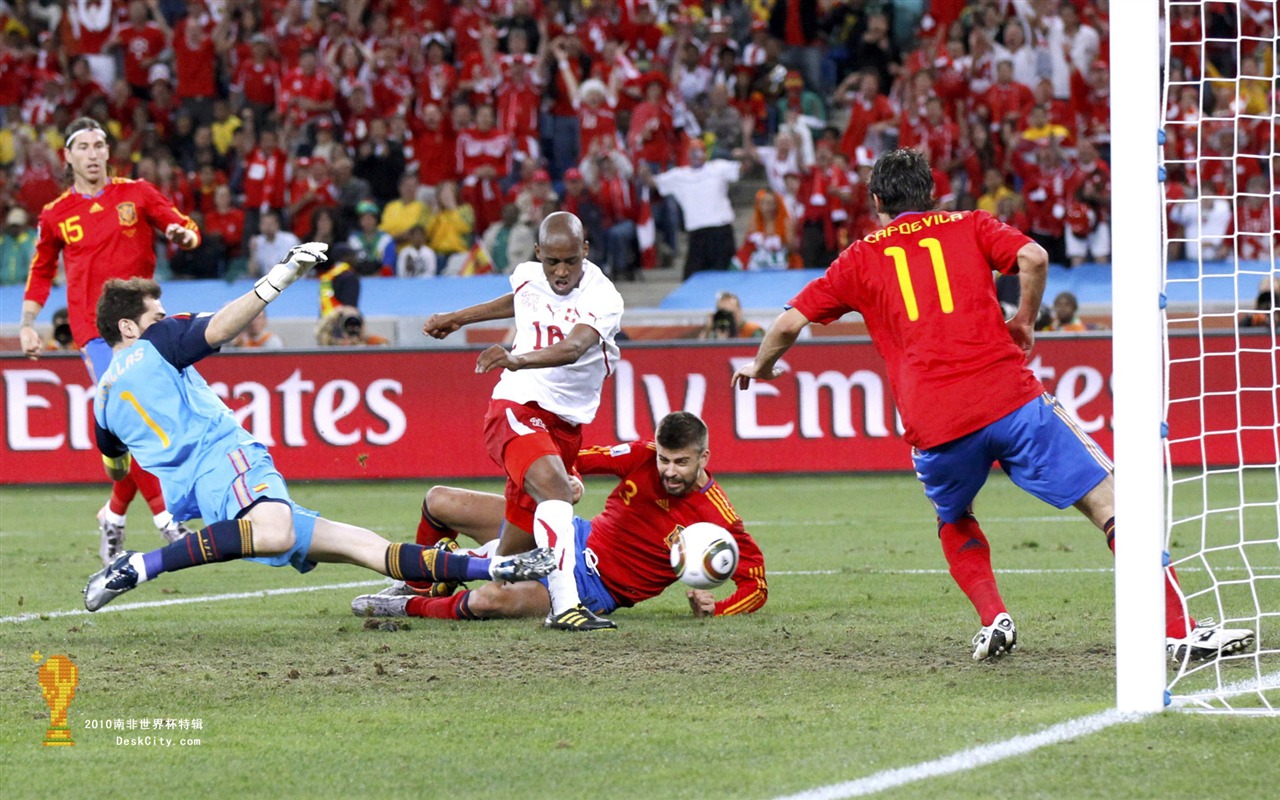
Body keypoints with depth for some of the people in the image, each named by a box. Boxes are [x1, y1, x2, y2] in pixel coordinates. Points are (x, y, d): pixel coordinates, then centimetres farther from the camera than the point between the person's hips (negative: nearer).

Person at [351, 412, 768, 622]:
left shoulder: (717, 520, -21)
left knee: (488, 601, -33)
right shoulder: (641, 457, -10)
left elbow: (756, 586, -15)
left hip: (594, 589, -6)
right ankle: (422, 586, 31)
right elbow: (575, 457, 2)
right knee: (439, 503, 3)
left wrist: (713, 610, -33)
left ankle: (412, 607, -1)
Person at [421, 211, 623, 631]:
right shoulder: (527, 277, 1)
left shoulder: (603, 300, -11)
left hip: (567, 423, 1)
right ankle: (565, 605, -40)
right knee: (555, 488, -31)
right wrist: (458, 319, 38)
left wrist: (517, 360, -48)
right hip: (517, 408, -1)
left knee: (520, 544, 6)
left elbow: (572, 349, -31)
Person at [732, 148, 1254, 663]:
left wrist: (761, 367, 35)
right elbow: (1033, 258, 0)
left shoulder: (859, 259, 19)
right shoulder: (968, 227, 17)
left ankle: (994, 622, 9)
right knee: (1108, 504, -1)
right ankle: (1177, 630, -13)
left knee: (954, 521, 31)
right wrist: (1024, 323, 14)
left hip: (932, 425, 1)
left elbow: (790, 323, 17)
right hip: (1009, 398, -1)